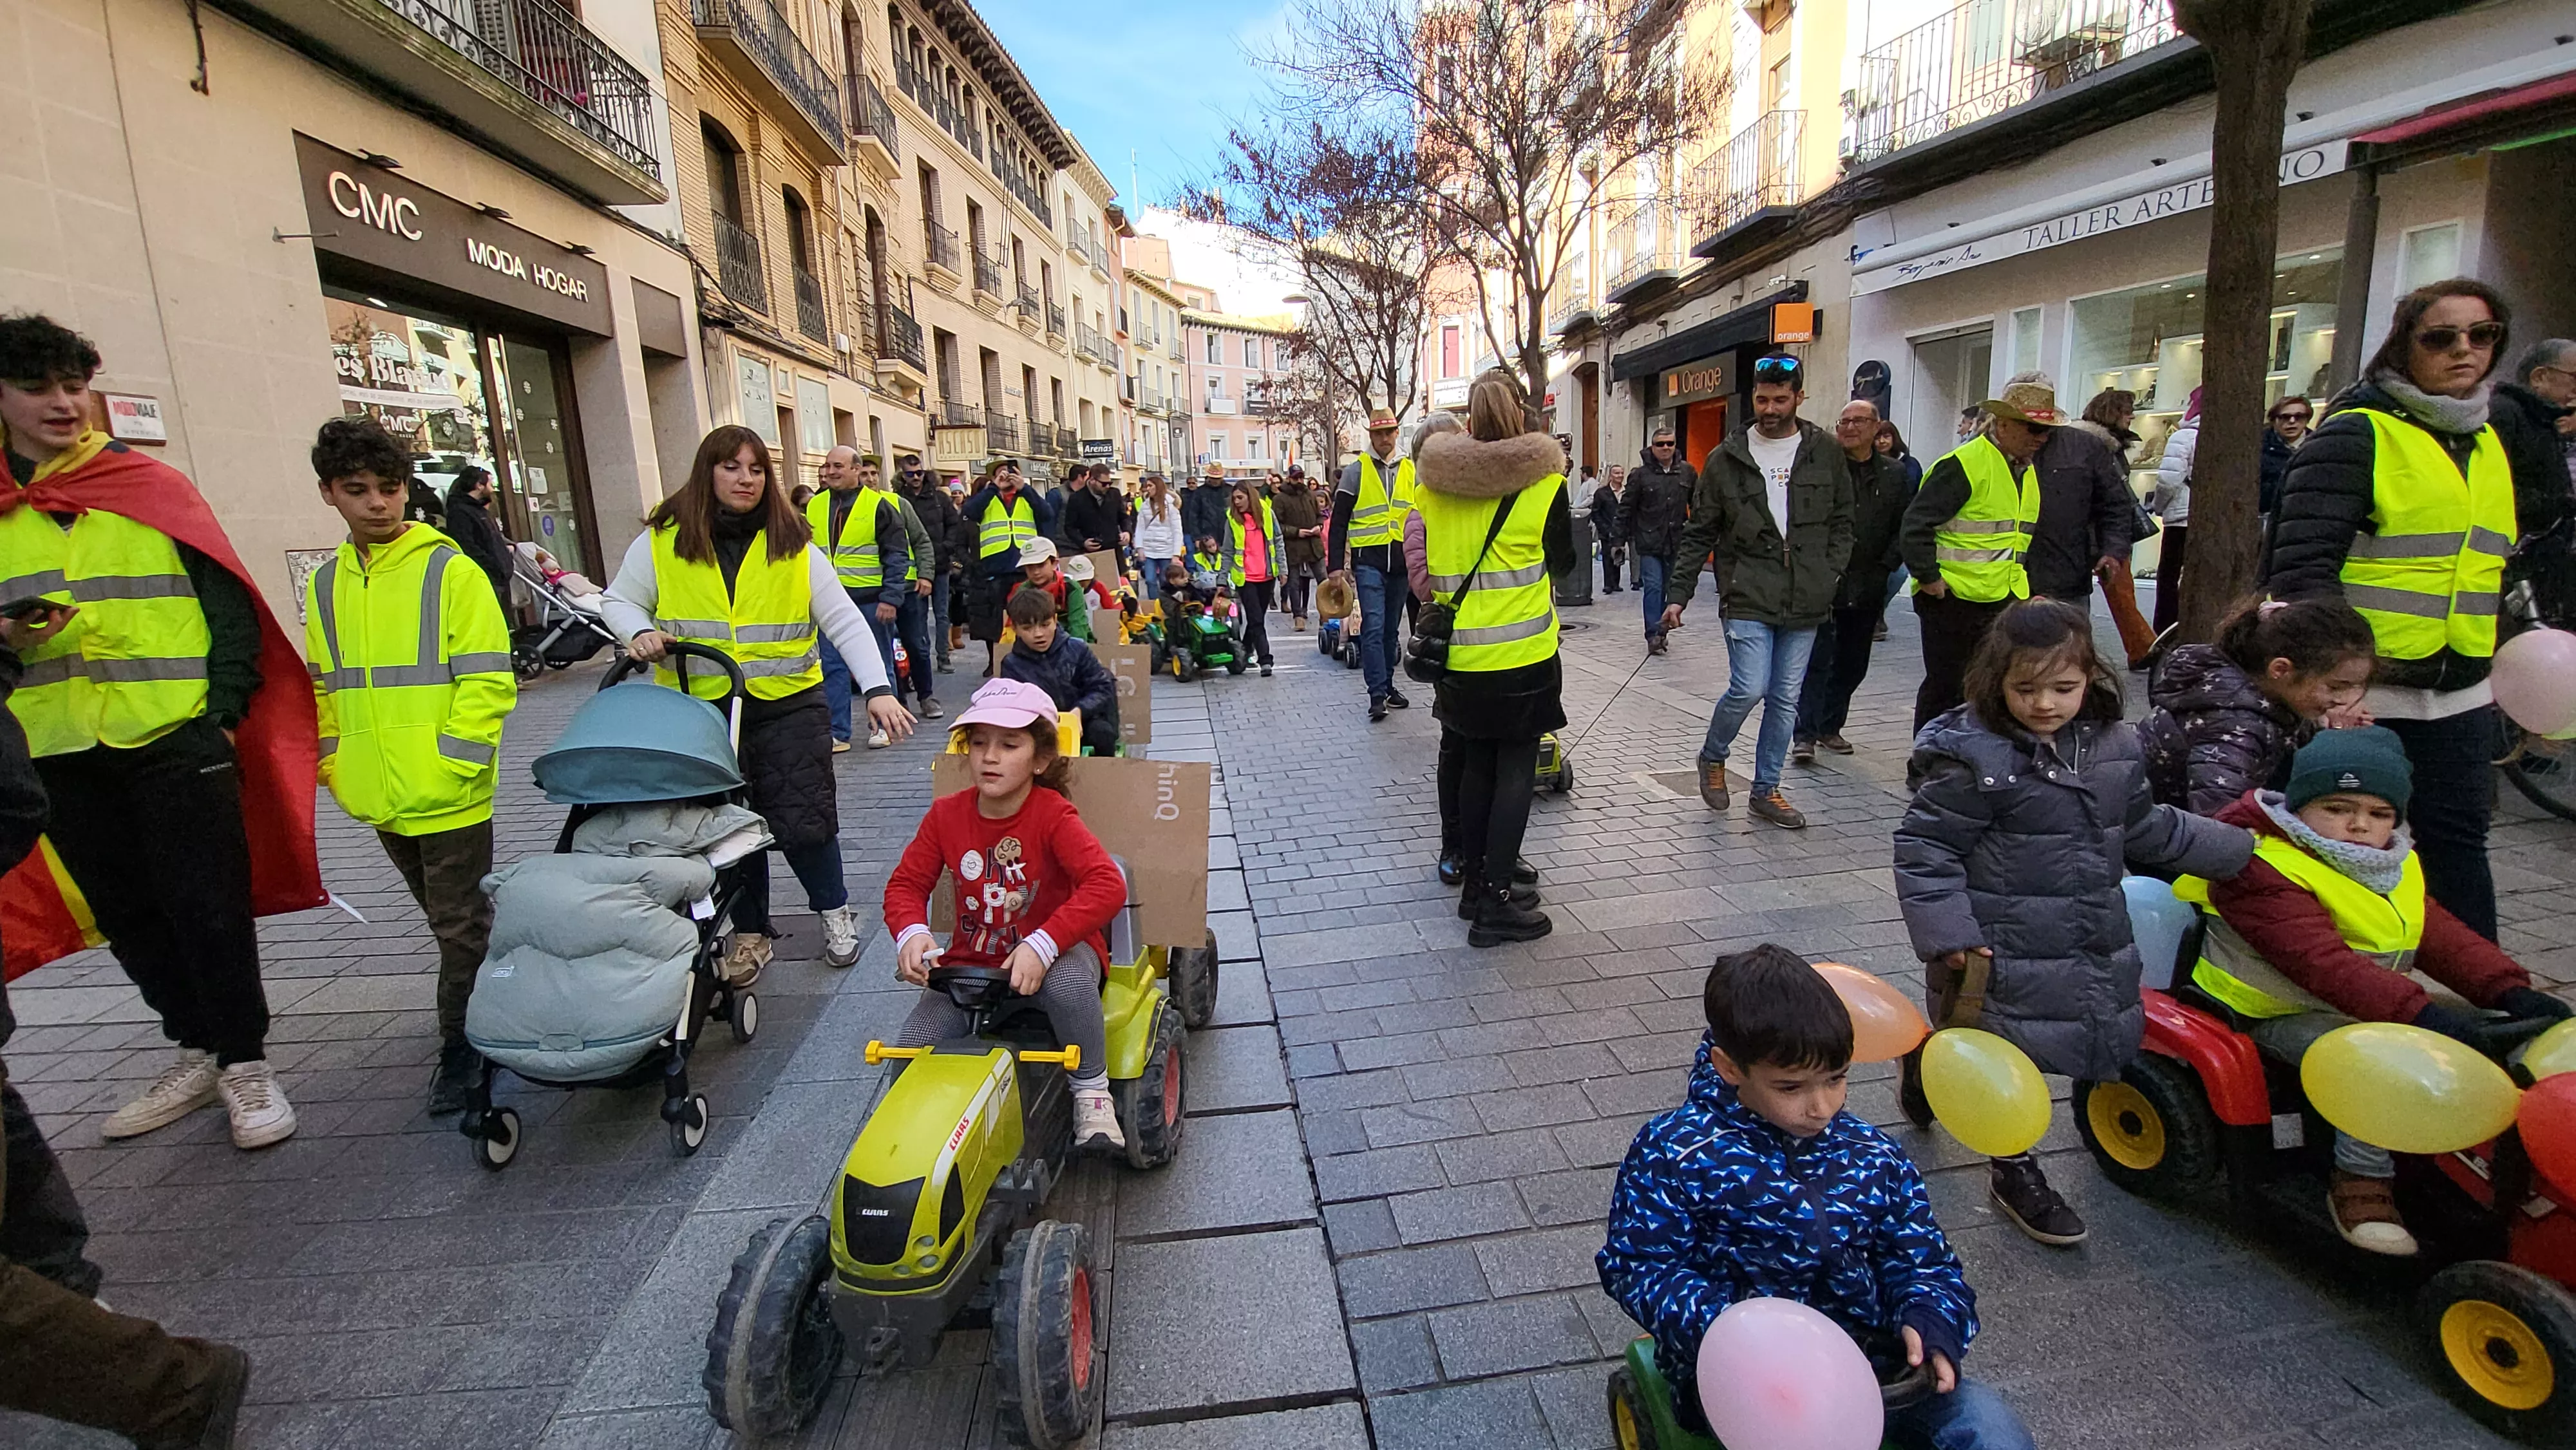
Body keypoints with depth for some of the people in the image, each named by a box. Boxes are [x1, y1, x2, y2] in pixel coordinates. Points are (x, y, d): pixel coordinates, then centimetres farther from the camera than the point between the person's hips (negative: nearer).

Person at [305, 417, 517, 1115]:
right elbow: (324, 689, 19)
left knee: (460, 926, 1)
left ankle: (461, 1045, 13)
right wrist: (333, 763, 11)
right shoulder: (324, 585, 10)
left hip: (447, 795, -6)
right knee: (447, 919, 18)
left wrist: (450, 764, -16)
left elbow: (489, 680, -12)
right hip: (377, 799, 6)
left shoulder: (450, 570, -8)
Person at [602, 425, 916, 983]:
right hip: (700, 712, 1)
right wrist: (640, 632, -11)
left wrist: (877, 689, -15)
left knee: (804, 822, -4)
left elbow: (845, 622, -4)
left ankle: (833, 908, 24)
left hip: (788, 706, -1)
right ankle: (751, 931, 29)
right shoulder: (663, 541, 1)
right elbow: (619, 602, 13)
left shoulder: (793, 545, 1)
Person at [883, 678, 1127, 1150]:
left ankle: (1093, 1092, -12)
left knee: (1069, 982, -39)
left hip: (1050, 954, -4)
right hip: (972, 960, 4)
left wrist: (1042, 945, -38)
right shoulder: (946, 815, -4)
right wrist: (912, 933, -22)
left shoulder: (1053, 815, -18)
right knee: (909, 1056, -16)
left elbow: (1108, 885, -30)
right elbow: (905, 885, 1)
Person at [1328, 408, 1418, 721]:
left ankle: (1387, 685, 23)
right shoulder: (1356, 471, 1)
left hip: (1401, 562, 4)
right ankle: (1377, 694, -9)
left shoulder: (1411, 471, 11)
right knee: (1373, 627, -11)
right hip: (1368, 561, -4)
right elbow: (1339, 521, -1)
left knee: (1391, 628, 12)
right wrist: (1336, 566, -7)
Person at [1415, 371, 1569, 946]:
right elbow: (1563, 558, 5)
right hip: (1521, 653, -4)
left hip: (1460, 654, 4)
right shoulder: (1544, 484, -10)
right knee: (1516, 772, 3)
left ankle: (1473, 882, 26)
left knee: (1476, 764, 17)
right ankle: (1494, 905, 4)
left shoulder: (1432, 484, -1)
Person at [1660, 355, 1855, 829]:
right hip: (1748, 598, -3)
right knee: (1749, 689, -13)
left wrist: (1830, 576, -2)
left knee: (1786, 700, 8)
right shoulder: (1727, 459, 1)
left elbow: (1842, 523, 12)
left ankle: (1766, 790, 21)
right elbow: (1699, 534, 3)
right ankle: (1712, 757, 17)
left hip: (1805, 603, 3)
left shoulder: (1826, 454, 7)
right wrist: (1678, 594, -3)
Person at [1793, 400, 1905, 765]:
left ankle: (1830, 726, 26)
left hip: (1867, 588, 5)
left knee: (1853, 664, 13)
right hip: (1823, 582, -5)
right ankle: (1806, 734, -4)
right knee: (1817, 660, -6)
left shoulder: (1893, 474, 8)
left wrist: (1884, 567, 0)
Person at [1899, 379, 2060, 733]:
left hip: (2005, 602, 8)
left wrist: (2021, 581, 17)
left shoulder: (2028, 471, 15)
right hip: (1952, 600, -8)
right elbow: (1915, 525, -17)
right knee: (1945, 688, 2)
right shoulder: (1964, 464, -13)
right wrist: (1928, 578, -16)